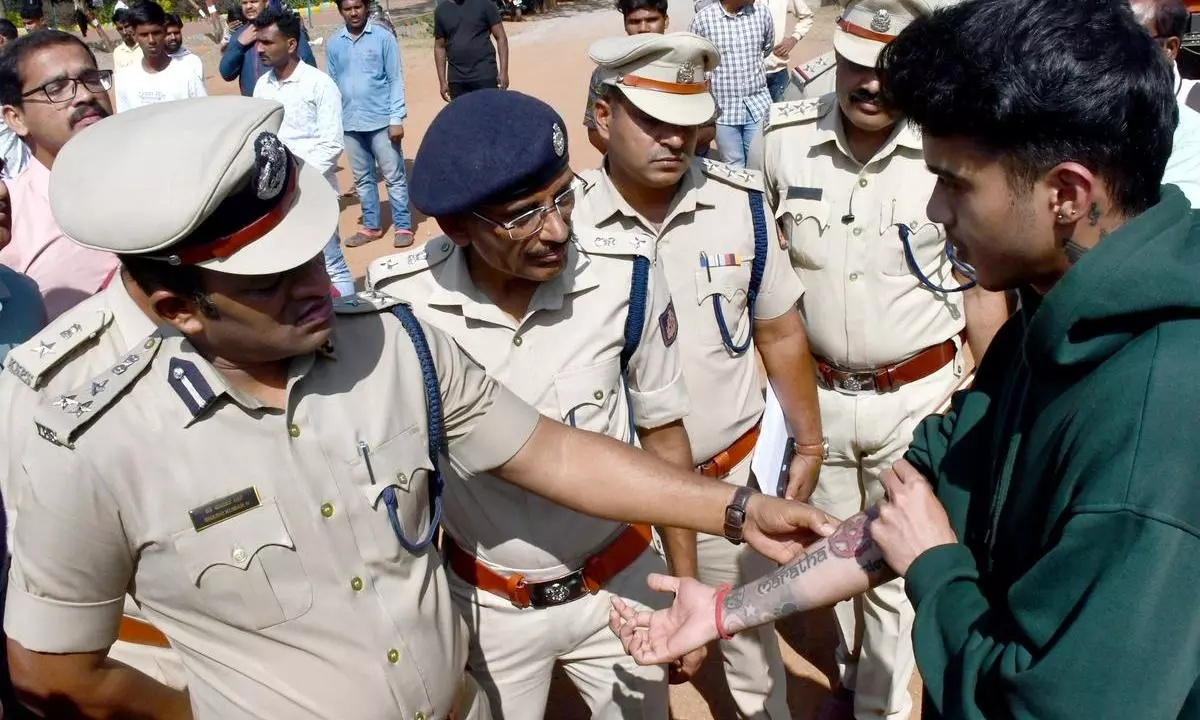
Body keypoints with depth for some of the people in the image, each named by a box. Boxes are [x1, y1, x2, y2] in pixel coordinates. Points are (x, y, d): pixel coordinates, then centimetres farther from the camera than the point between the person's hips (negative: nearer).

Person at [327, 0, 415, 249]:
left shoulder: (383, 38, -5)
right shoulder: (333, 44, 5)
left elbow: (396, 79, -5)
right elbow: (331, 83, 10)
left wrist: (396, 118, -10)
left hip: (381, 120, -4)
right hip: (350, 123, 4)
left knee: (394, 176, 1)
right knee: (362, 178, 12)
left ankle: (403, 226, 8)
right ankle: (371, 226, 23)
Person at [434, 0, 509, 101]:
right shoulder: (441, 10, 6)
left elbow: (501, 37, -2)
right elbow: (439, 47, 12)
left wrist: (503, 71, -10)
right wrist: (442, 81, 7)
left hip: (485, 74, -3)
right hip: (456, 79, 3)